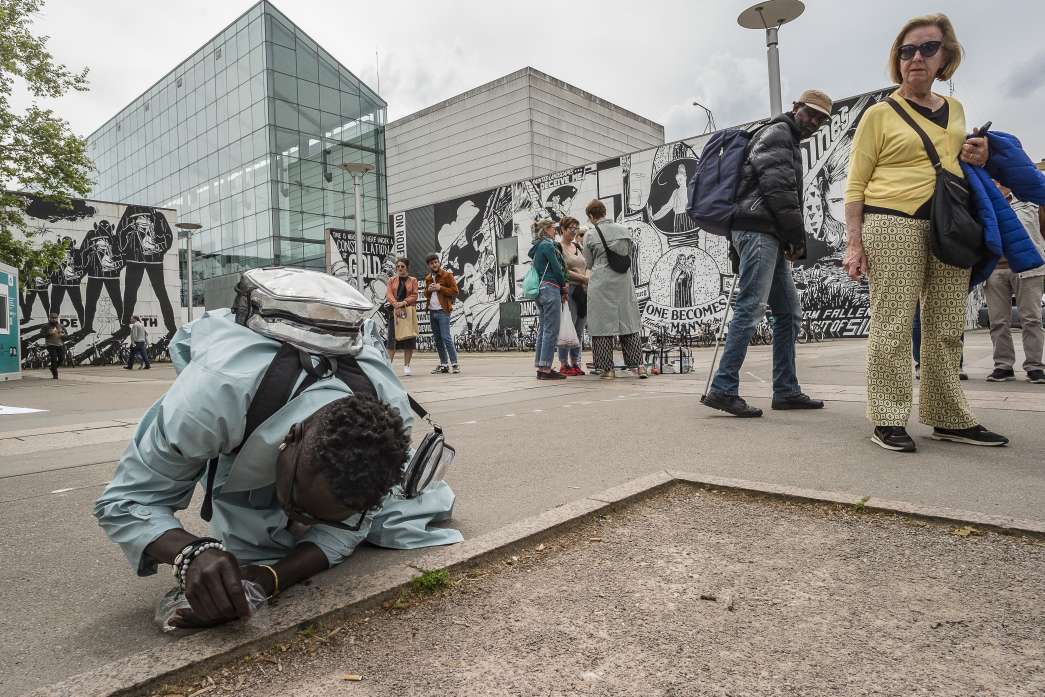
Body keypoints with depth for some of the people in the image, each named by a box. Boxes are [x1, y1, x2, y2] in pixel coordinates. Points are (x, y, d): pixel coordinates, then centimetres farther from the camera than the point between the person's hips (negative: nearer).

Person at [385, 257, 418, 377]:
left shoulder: (413, 280, 9)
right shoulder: (391, 280, 11)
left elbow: (414, 295, -1)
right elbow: (389, 295, -1)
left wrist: (404, 302, -16)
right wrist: (396, 305, -17)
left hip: (409, 312, 0)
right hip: (394, 312, 0)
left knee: (409, 339, 0)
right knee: (392, 338, -2)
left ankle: (406, 366, 6)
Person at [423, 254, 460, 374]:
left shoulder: (447, 275, -2)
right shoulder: (428, 278, 17)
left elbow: (454, 291, -7)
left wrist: (440, 288, -15)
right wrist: (428, 290, 2)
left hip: (443, 311, -7)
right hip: (432, 311, 7)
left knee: (446, 337, -13)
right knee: (437, 339, 9)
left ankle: (454, 364, -9)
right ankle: (443, 364, 15)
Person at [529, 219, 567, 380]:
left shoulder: (537, 247, 20)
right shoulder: (547, 245, -9)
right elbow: (557, 268, -12)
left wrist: (561, 288, 14)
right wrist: (564, 285, 5)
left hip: (540, 290, 10)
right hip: (550, 288, -10)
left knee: (544, 329, 11)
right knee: (551, 330, -9)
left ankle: (541, 367, 14)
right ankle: (546, 368, -10)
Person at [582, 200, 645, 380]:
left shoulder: (590, 235, -5)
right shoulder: (623, 229, 4)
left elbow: (589, 263, 3)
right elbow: (630, 252, 15)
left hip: (600, 283, -3)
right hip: (623, 282, 3)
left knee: (603, 324, 3)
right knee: (629, 323, 9)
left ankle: (607, 368, 3)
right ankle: (638, 365, 7)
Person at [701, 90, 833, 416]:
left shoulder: (790, 144, 33)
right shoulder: (779, 132, 1)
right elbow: (777, 185, -13)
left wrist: (793, 240, 12)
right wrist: (797, 233, -9)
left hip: (770, 235, 10)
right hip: (758, 229, -10)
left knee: (789, 313, 8)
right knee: (751, 308, -18)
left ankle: (786, 391, 10)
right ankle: (723, 389, -20)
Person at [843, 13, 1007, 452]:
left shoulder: (955, 110, 19)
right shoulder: (880, 114, 3)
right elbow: (855, 185, -2)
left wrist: (978, 160, 7)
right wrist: (854, 243, -12)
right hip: (893, 224, -6)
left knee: (947, 328, 8)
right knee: (894, 326, -9)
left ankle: (949, 419, 17)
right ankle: (888, 421, -4)